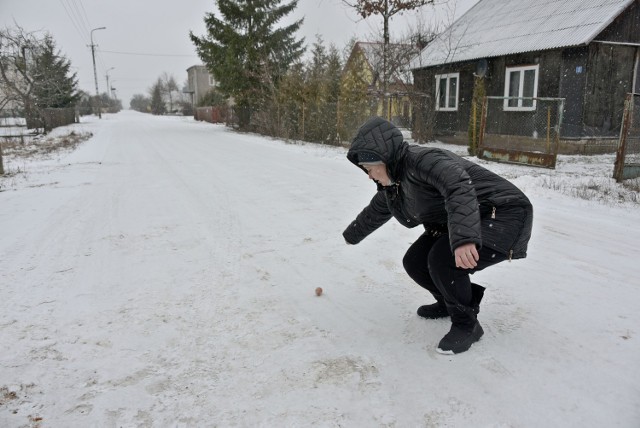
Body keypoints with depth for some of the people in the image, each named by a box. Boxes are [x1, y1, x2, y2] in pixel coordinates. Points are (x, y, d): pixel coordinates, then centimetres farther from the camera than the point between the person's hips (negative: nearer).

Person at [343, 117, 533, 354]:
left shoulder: (421, 159, -25)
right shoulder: (392, 185, 4)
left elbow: (459, 186, -44)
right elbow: (374, 212, 24)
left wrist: (464, 237, -58)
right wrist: (350, 235, 39)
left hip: (503, 215, -9)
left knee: (442, 259, -27)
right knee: (414, 262, 0)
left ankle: (467, 325, -4)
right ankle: (451, 301, 26)